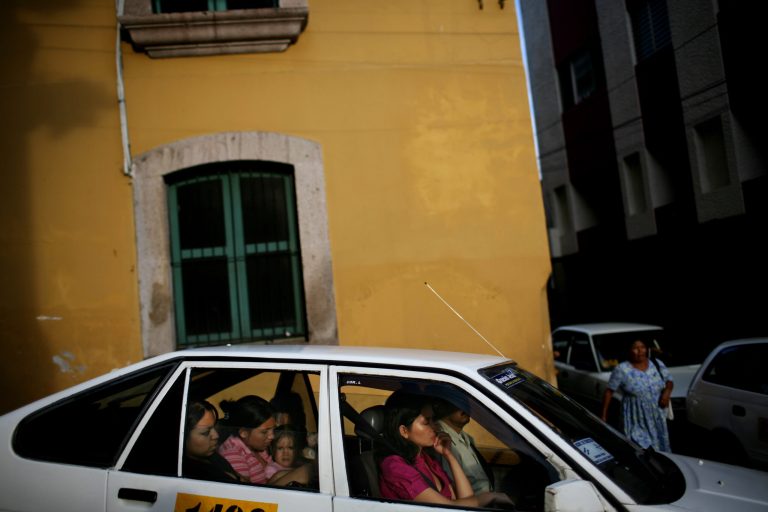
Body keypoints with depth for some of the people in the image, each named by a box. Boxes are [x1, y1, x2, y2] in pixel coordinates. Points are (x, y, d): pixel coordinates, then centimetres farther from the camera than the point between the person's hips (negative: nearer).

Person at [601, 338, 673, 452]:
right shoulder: (621, 369, -11)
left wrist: (667, 391, -8)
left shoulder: (657, 364, 2)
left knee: (660, 447, 14)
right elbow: (609, 391, -7)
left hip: (657, 417, 5)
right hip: (635, 421, -4)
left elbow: (669, 381, 15)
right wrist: (604, 414, -9)